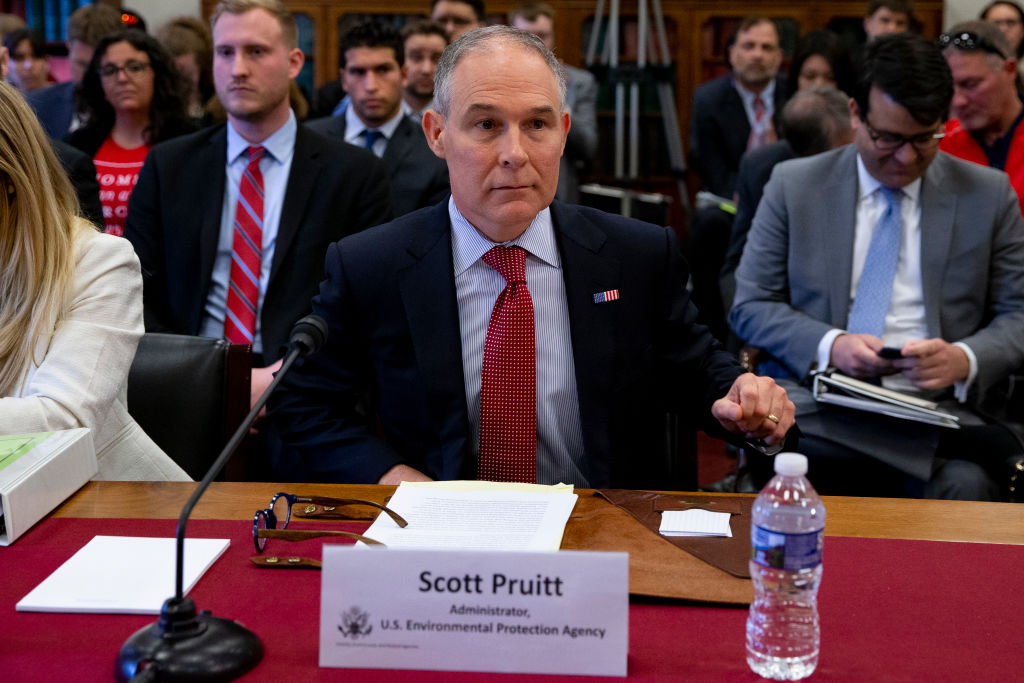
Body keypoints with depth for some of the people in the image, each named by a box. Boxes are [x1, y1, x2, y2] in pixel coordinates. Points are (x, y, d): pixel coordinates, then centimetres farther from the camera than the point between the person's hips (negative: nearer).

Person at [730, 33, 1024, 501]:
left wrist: (966, 359, -11)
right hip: (817, 407, 0)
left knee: (965, 485, -34)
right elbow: (750, 305, 8)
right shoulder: (793, 185, 8)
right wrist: (829, 344, -11)